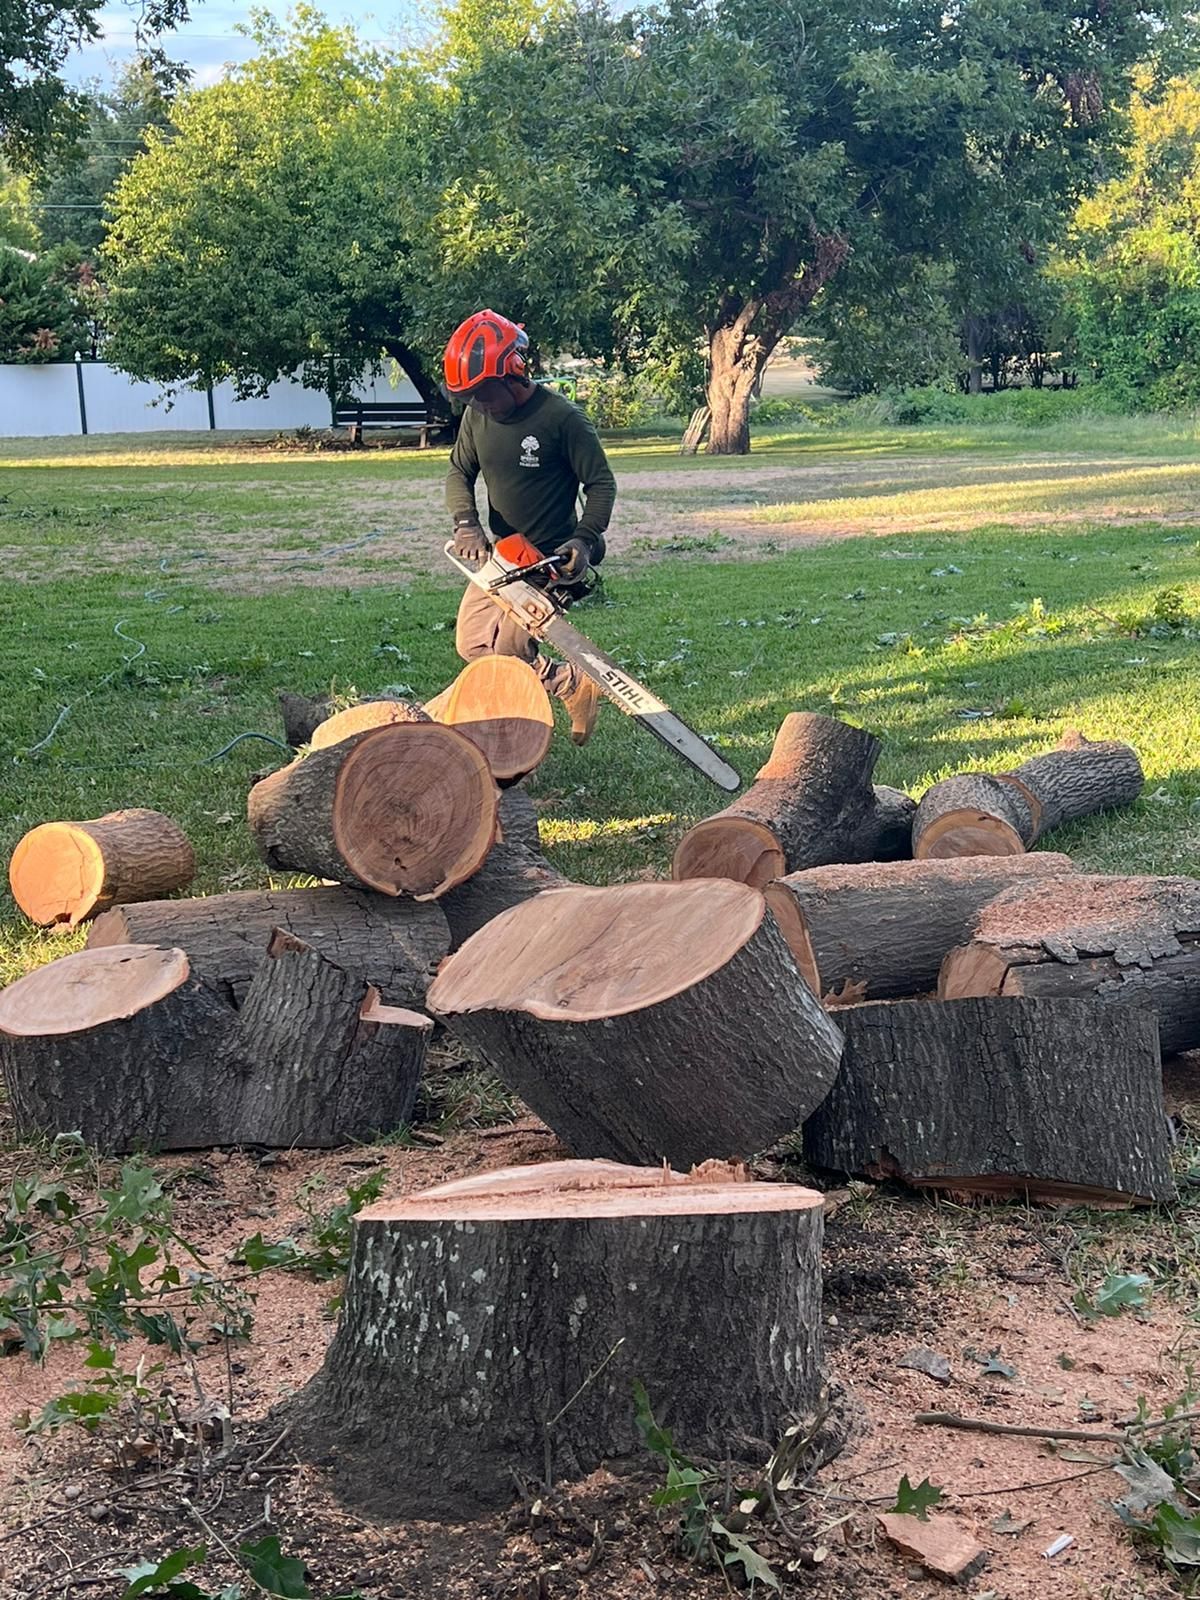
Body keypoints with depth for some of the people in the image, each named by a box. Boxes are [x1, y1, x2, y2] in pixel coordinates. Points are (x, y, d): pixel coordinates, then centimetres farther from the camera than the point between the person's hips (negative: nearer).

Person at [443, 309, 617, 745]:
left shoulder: (561, 417, -20)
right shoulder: (477, 416, -2)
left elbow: (601, 483, -15)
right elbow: (459, 472, 7)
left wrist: (585, 539, -29)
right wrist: (466, 523, -12)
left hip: (550, 560, -7)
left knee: (509, 653, -13)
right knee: (471, 644, 10)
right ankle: (571, 684, 21)